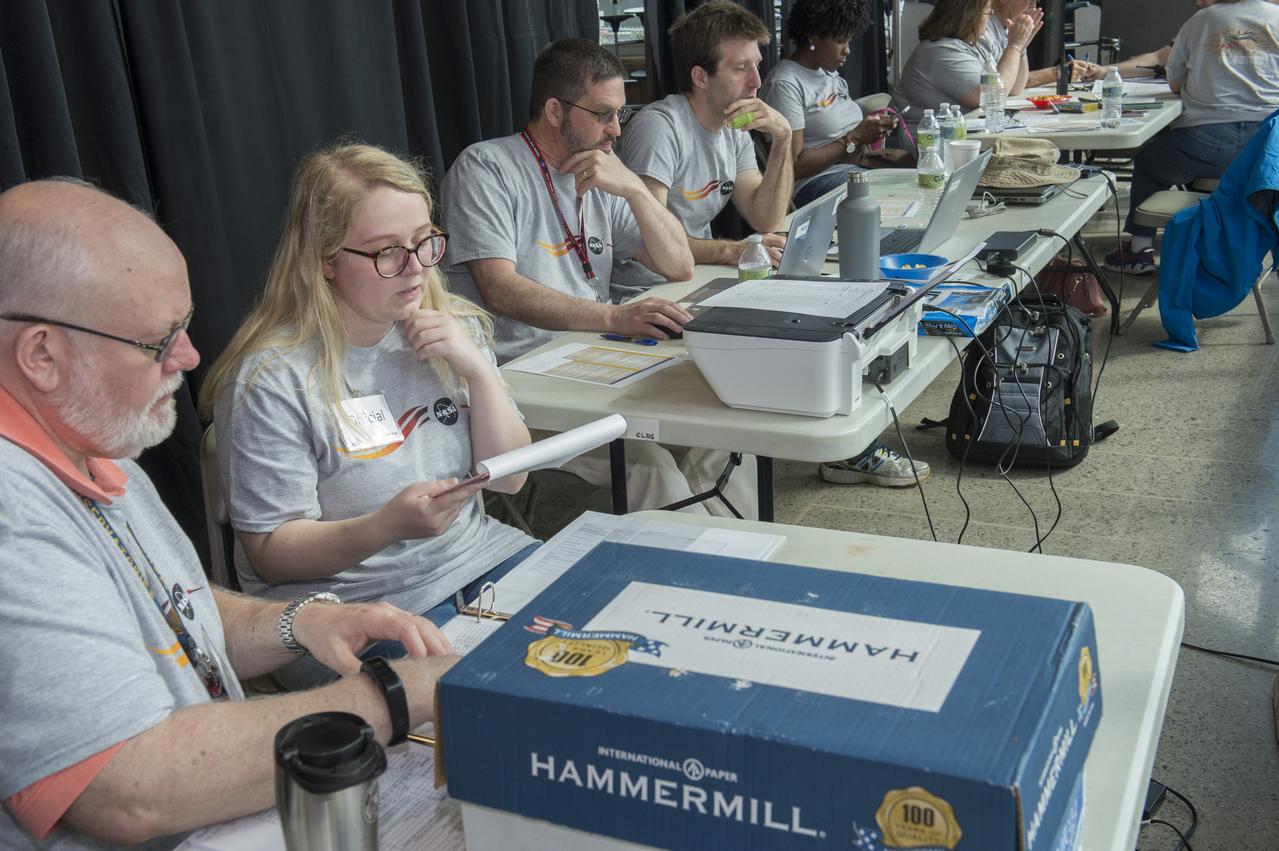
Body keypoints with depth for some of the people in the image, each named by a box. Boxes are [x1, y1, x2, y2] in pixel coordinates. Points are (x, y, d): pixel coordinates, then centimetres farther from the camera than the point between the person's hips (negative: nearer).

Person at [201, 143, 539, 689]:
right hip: (354, 603, -6)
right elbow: (271, 553, -11)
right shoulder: (270, 378, -15)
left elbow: (509, 479, 5)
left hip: (474, 559, 7)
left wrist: (477, 370, -11)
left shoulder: (455, 329, 4)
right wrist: (388, 526, -29)